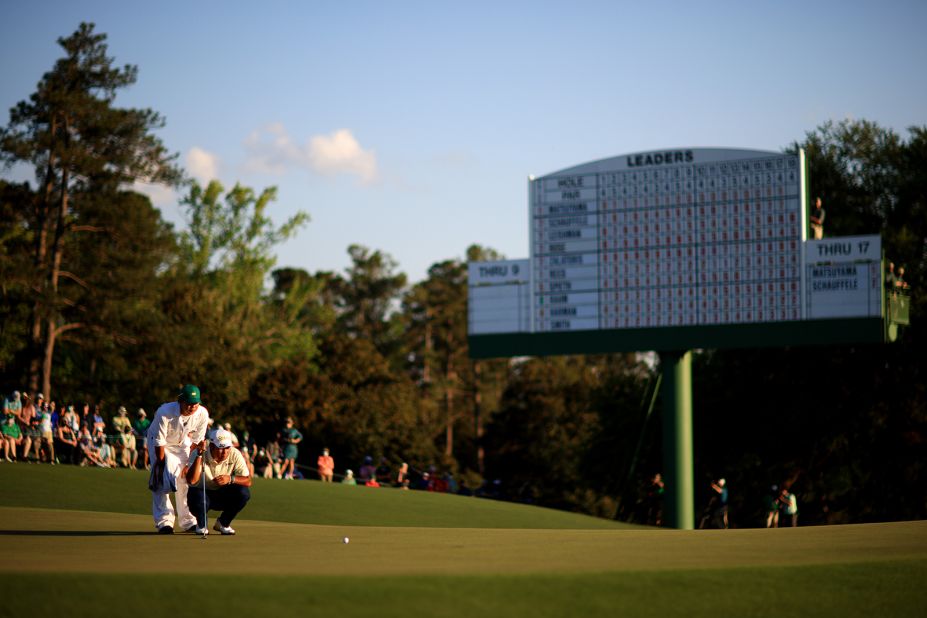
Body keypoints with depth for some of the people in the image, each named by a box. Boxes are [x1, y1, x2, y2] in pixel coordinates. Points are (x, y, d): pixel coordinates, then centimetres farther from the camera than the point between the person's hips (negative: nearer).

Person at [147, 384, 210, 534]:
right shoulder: (165, 412, -36)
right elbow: (159, 441, -27)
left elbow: (197, 441, -12)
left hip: (182, 443, 4)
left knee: (186, 479, 1)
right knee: (161, 480, -14)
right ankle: (164, 521, -12)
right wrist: (161, 463, -23)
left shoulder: (202, 414, -24)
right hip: (158, 442, -4)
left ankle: (188, 520, 10)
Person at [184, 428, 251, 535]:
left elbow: (248, 481, -18)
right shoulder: (197, 454, -22)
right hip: (202, 494, -2)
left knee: (243, 493, -26)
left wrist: (230, 479, -36)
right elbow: (191, 480, -36)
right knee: (196, 496, -37)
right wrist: (199, 455, -41)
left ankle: (223, 523, 2)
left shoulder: (235, 455, -15)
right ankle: (201, 525, 1)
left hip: (224, 496, 2)